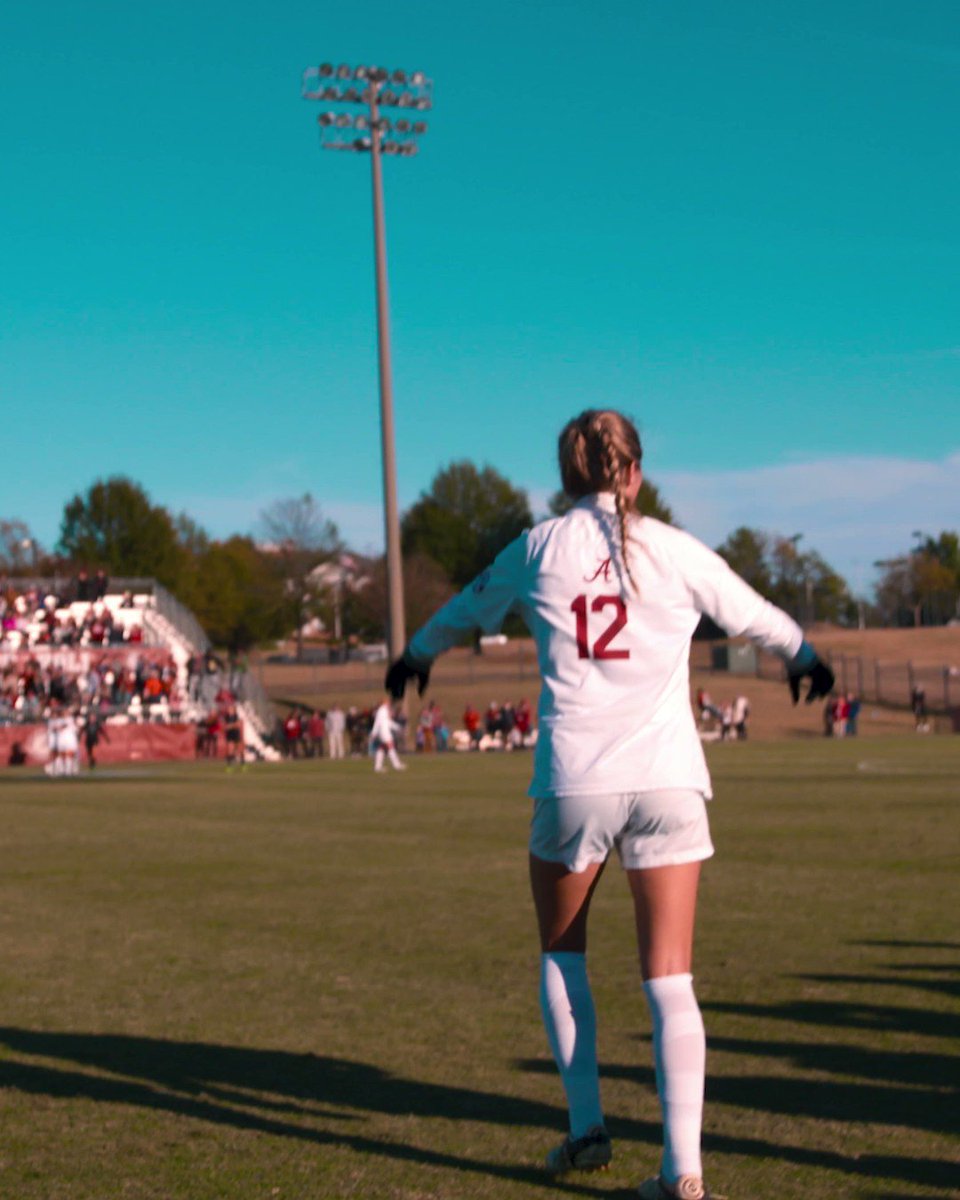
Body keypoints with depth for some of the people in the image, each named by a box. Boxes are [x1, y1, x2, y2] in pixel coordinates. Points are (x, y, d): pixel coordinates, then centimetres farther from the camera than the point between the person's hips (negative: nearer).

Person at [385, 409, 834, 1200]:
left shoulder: (539, 549, 7)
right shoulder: (672, 550, 6)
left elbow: (469, 608, 25)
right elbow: (753, 615, 20)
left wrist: (418, 653, 46)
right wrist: (804, 657, 42)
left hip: (574, 782, 0)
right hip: (667, 779, 0)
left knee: (562, 954, 21)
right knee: (669, 976, 2)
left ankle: (587, 1127, 18)